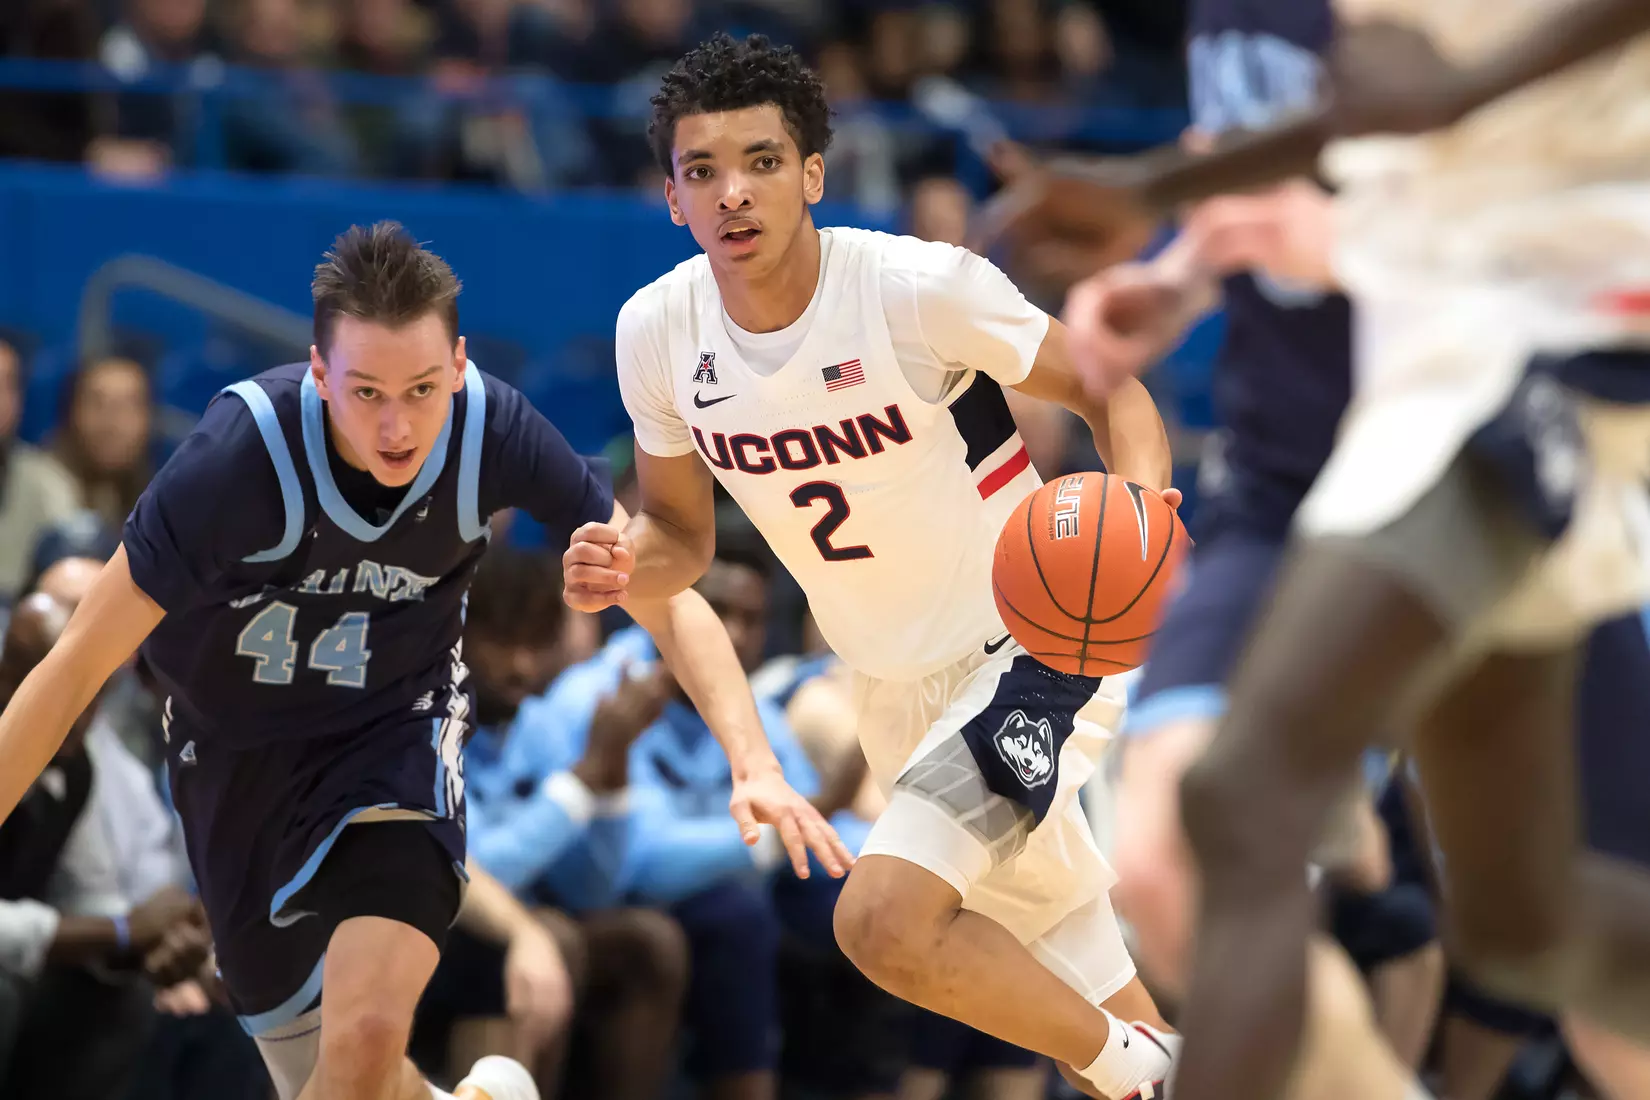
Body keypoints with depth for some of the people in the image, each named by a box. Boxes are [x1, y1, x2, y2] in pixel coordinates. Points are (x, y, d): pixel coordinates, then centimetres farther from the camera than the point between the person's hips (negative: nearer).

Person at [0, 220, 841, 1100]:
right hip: (234, 735, 0)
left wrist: (753, 763, -29)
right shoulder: (243, 455, -31)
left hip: (396, 721, 0)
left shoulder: (494, 433, -25)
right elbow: (80, 664, -23)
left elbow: (665, 599, -15)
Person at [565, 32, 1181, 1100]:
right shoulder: (658, 331, -7)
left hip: (1032, 647, -6)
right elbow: (683, 531, 8)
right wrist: (622, 568, -16)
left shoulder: (920, 285, -22)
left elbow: (1111, 391, -11)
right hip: (899, 690, 6)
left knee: (884, 919, -26)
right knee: (1067, 976, 14)